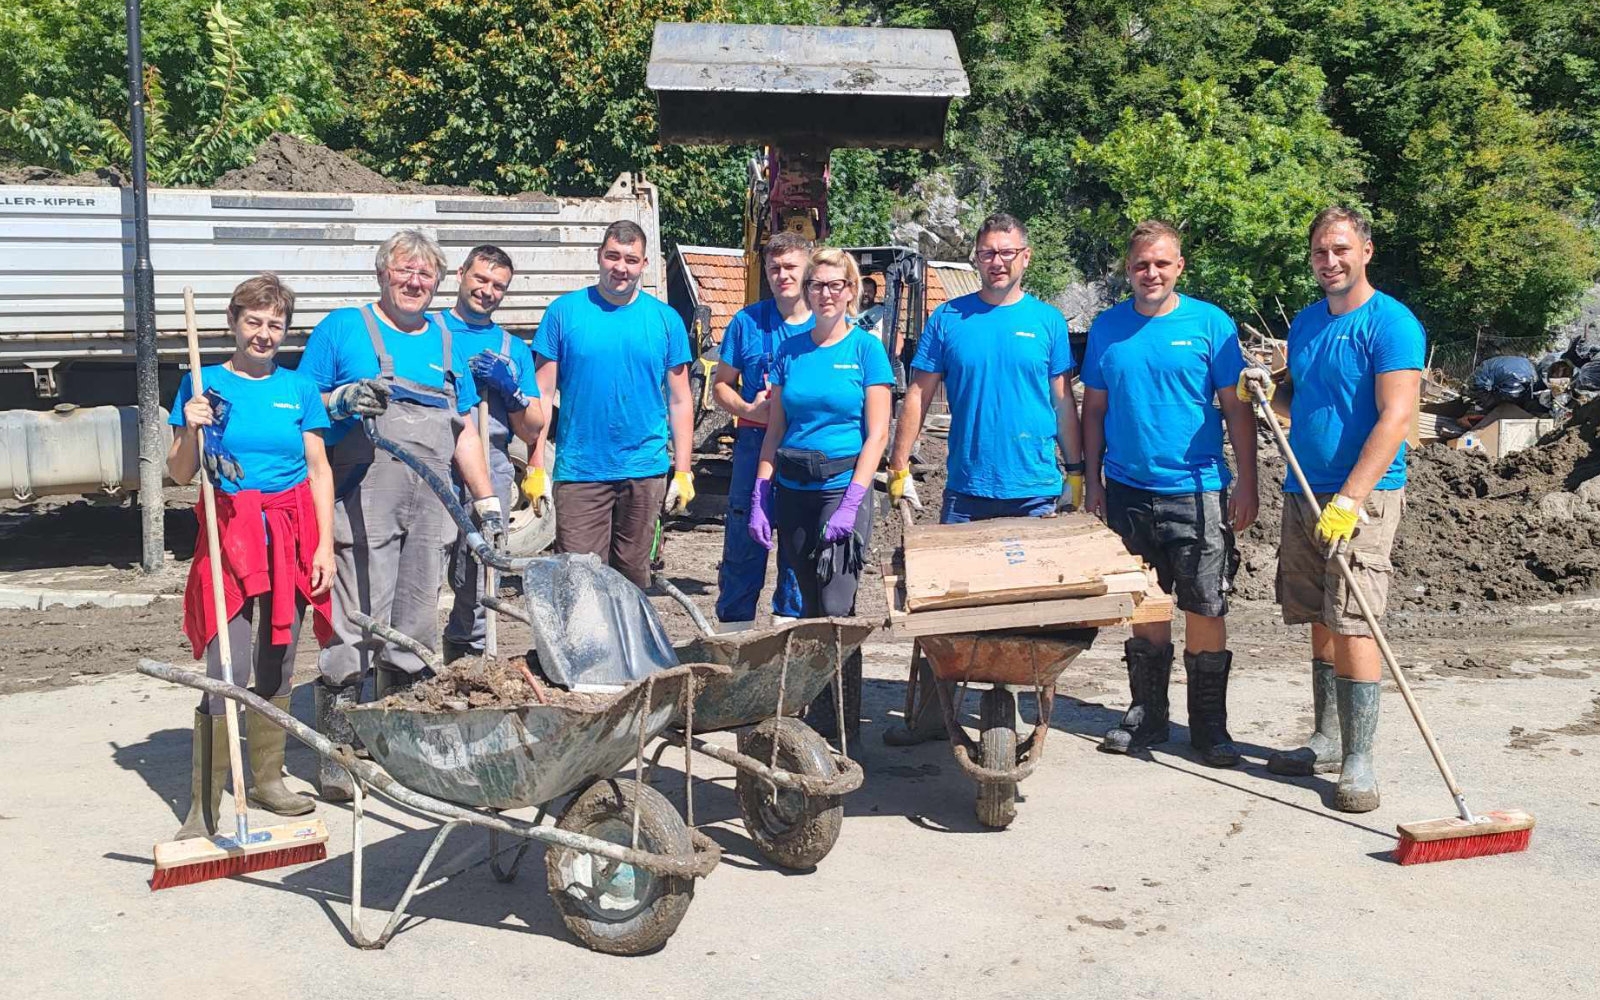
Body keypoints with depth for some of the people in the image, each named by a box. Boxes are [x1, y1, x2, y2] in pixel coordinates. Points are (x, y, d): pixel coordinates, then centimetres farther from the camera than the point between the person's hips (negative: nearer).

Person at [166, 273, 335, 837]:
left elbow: (319, 470, 8)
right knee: (227, 675, -10)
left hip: (292, 535, 3)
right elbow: (180, 474, 3)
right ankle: (203, 807, -3)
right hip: (231, 534, -3)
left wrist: (325, 544, 1)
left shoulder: (299, 389, 7)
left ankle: (267, 779, 27)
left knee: (277, 667, 12)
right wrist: (191, 431, -17)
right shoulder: (205, 384, 1)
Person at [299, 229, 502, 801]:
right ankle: (337, 754, 0)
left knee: (415, 629, 8)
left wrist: (487, 502, 15)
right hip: (362, 502, -5)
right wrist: (342, 400, -17)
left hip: (430, 508, 5)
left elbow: (464, 433, 21)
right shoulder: (343, 328, 5)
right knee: (356, 624, -9)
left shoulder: (447, 343, 19)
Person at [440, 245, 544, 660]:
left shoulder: (514, 349, 20)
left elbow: (532, 432, 16)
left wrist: (510, 387, -1)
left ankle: (466, 656, 14)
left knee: (477, 577, 4)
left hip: (491, 467, 3)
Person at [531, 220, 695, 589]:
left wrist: (683, 471, 3)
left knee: (632, 573, 12)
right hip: (579, 472, -1)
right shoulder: (564, 312, 1)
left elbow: (679, 400, 7)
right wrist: (536, 467, -4)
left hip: (644, 470, 2)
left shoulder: (666, 319, 4)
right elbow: (543, 394, 2)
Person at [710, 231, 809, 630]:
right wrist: (749, 410, -10)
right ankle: (733, 627, 15)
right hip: (755, 443, 0)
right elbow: (721, 384, 9)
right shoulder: (747, 321, 3)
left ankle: (791, 622, 23)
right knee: (743, 540, 3)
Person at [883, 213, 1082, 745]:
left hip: (1034, 491, 0)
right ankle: (928, 712, 11)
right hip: (966, 488, 0)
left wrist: (1075, 472, 5)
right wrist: (900, 468, 0)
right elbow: (918, 395, 6)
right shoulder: (948, 319, 5)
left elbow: (1064, 402, 8)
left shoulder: (1046, 320, 5)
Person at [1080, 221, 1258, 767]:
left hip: (1197, 491, -3)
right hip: (1128, 491, 3)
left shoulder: (1209, 323, -2)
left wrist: (1247, 483, -5)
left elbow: (1237, 408, 0)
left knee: (1204, 610, 1)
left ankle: (1210, 727, 14)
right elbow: (1095, 409, 11)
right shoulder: (1107, 326, 6)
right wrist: (1091, 481, 6)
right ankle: (1146, 716, 24)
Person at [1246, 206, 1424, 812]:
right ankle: (1327, 741, 21)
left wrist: (1348, 499, -25)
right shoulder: (1304, 323, 14)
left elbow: (1396, 416, -18)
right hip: (1303, 493, 7)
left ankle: (1358, 760, -2)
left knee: (1352, 624, -9)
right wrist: (1264, 390, 3)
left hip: (1363, 496, -6)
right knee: (1321, 624, 11)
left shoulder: (1392, 324, -9)